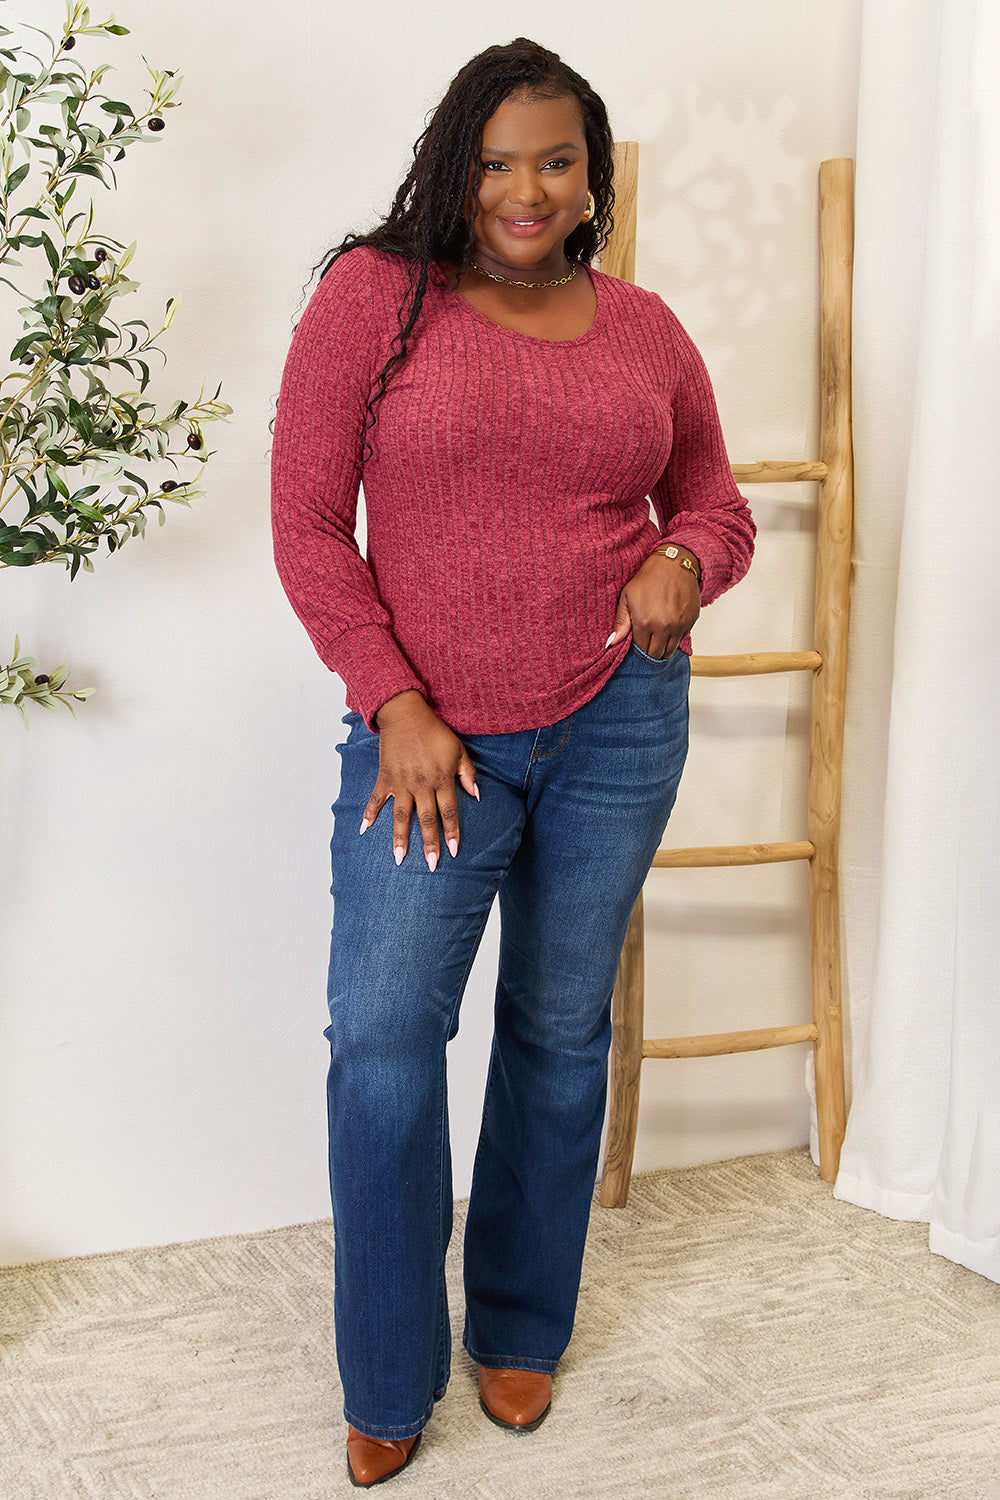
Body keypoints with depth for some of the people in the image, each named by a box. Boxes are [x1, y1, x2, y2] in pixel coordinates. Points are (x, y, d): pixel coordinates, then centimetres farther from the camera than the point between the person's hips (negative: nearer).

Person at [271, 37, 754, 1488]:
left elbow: (715, 504, 16)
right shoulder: (373, 296, -4)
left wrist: (682, 563, -9)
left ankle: (522, 1329, 32)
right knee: (382, 1037, -8)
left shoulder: (643, 329, 6)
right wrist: (396, 707, -11)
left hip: (616, 725, 3)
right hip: (429, 732, -2)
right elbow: (308, 522, -5)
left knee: (562, 1029, 11)